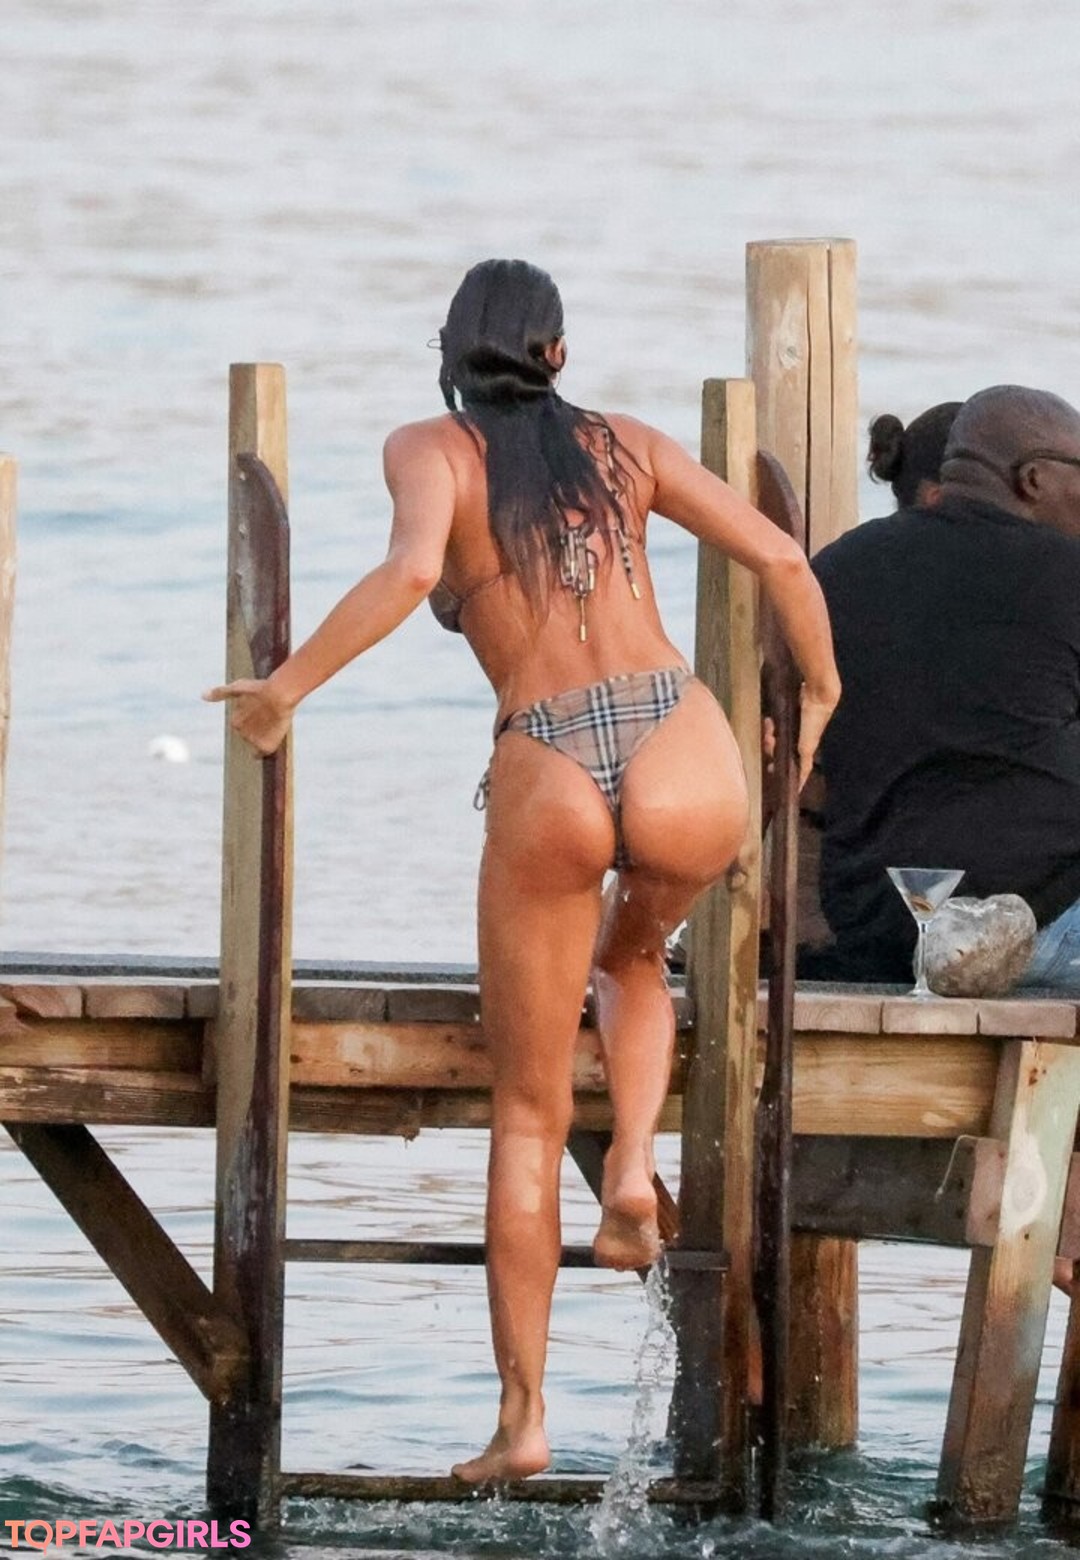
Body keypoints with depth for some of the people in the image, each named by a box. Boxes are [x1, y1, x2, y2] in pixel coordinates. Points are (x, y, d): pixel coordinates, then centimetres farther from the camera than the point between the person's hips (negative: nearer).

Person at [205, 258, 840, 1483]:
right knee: (631, 956, 37)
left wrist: (287, 686, -7)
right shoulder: (627, 446, 16)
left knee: (527, 1116, 13)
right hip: (689, 771, 2)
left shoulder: (431, 451, 7)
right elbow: (781, 562, 9)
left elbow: (410, 571, -14)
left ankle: (523, 1414, 8)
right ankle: (632, 1166, 9)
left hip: (549, 787, -2)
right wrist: (819, 697, 23)